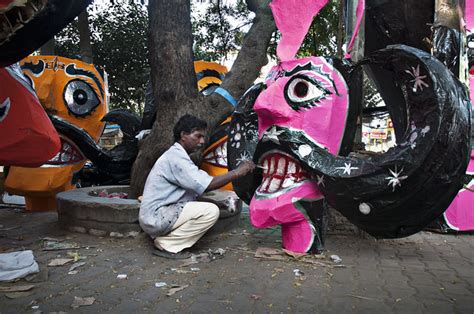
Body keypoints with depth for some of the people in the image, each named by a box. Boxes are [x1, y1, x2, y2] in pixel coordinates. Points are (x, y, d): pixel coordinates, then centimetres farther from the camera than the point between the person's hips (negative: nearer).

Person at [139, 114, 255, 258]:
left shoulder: (176, 155, 14)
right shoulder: (176, 157, -18)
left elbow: (199, 187, 15)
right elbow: (208, 185, -23)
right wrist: (237, 172, -15)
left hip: (152, 216, 10)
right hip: (156, 216, -10)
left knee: (208, 205, 16)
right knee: (211, 211, -17)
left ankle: (163, 236, 9)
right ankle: (167, 244, -9)